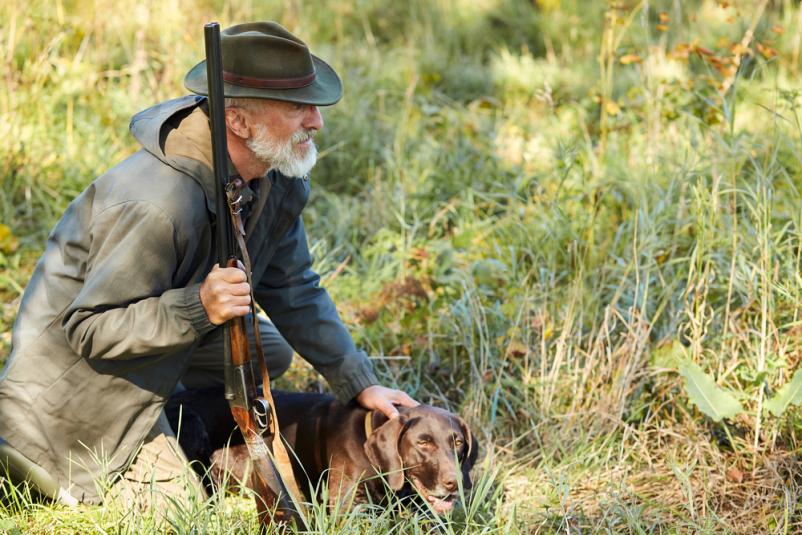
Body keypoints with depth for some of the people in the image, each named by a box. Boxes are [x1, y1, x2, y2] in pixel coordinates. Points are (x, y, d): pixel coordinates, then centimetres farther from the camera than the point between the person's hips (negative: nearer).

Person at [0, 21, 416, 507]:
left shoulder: (278, 178, -9)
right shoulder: (160, 205, -37)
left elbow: (294, 291, 4)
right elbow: (89, 329, -31)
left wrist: (360, 384, -1)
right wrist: (197, 307, -44)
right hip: (75, 371, -9)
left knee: (269, 352, 19)